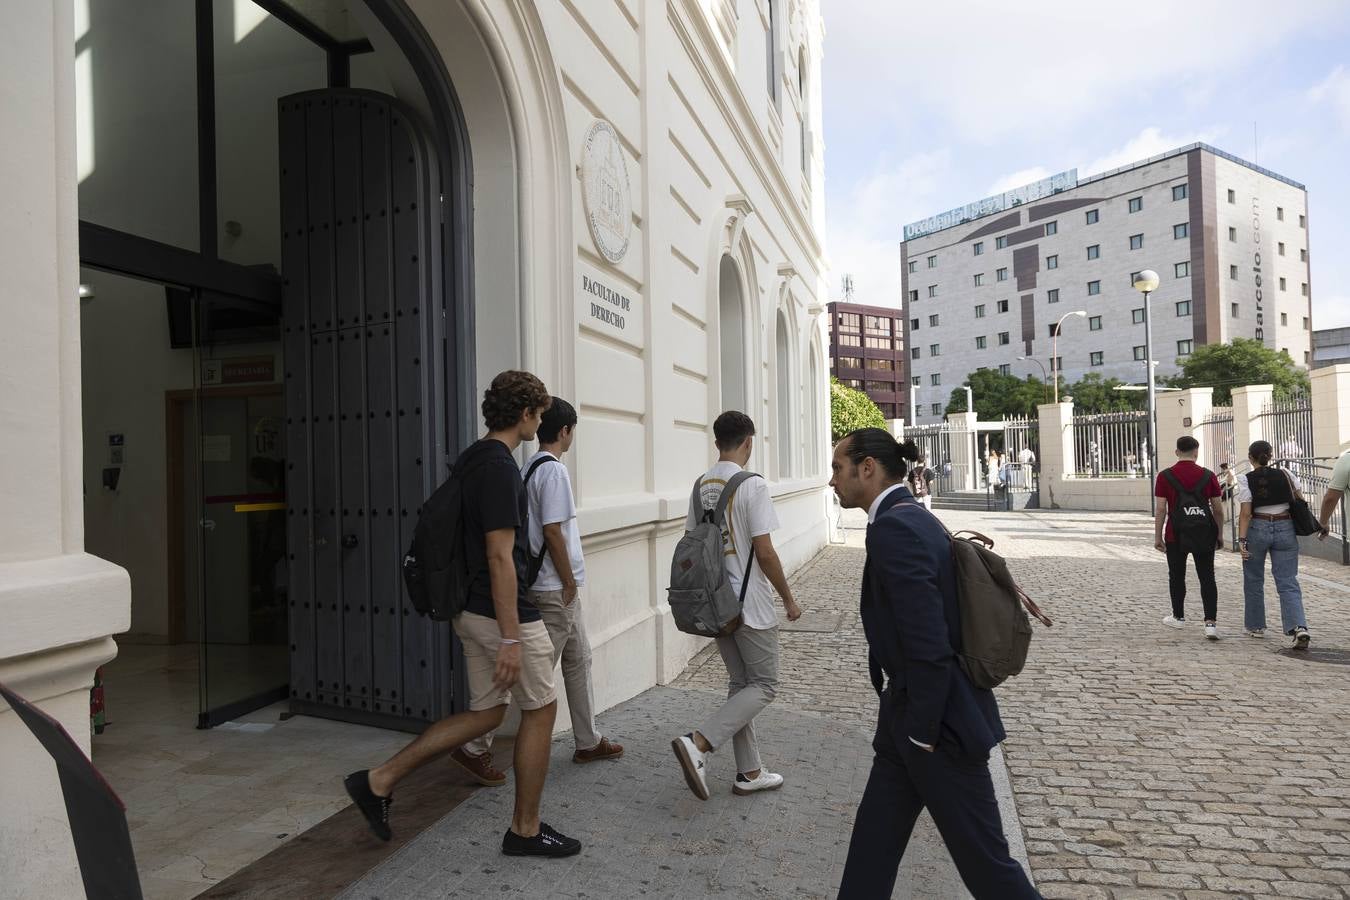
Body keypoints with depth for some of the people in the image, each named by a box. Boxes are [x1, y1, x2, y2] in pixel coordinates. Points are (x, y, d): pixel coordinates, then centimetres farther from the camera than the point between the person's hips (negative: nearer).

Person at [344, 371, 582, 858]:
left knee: (484, 713, 17)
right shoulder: (500, 467, -21)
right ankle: (525, 830, 21)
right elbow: (500, 557, -24)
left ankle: (380, 780, 18)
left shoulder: (470, 460, 10)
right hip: (504, 614, -9)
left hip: (471, 610, 9)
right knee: (539, 710, 7)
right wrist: (511, 639, -21)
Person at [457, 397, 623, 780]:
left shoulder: (529, 467, 11)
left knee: (578, 659, 17)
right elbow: (552, 532, -21)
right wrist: (569, 583, -12)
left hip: (555, 590, 10)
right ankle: (475, 746, 3)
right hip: (555, 589, -10)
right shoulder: (553, 470, -17)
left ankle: (588, 742, 28)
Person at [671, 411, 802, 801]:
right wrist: (789, 598, -5)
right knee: (764, 685, 4)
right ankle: (698, 743, -11)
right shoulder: (751, 485, -16)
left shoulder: (700, 486, 5)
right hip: (750, 604, -7)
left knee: (740, 684, 16)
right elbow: (764, 552, -17)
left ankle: (749, 773, 22)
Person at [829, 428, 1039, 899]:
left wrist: (922, 733, -16)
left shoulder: (893, 528, -22)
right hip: (908, 717, 10)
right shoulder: (913, 517, 8)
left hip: (939, 723, -10)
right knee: (871, 848, 18)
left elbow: (930, 644, -26)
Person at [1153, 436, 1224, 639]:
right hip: (1204, 535, 1)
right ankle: (1211, 622, -5)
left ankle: (1178, 617, 26)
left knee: (1177, 576, 13)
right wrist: (1220, 534, 13)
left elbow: (1160, 509, -9)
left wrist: (1158, 536, -1)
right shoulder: (1208, 476, -2)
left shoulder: (1165, 476, -7)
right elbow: (1217, 508, 1)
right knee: (1207, 578, 5)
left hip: (1176, 536, -1)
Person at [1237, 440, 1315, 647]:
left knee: (1254, 580, 14)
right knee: (1288, 583, 3)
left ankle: (1256, 626, 23)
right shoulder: (1285, 474, 1)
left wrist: (1242, 539, -12)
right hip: (1285, 529, 2)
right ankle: (1299, 627, -16)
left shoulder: (1245, 479, -8)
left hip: (1257, 529, -2)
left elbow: (1246, 513, -12)